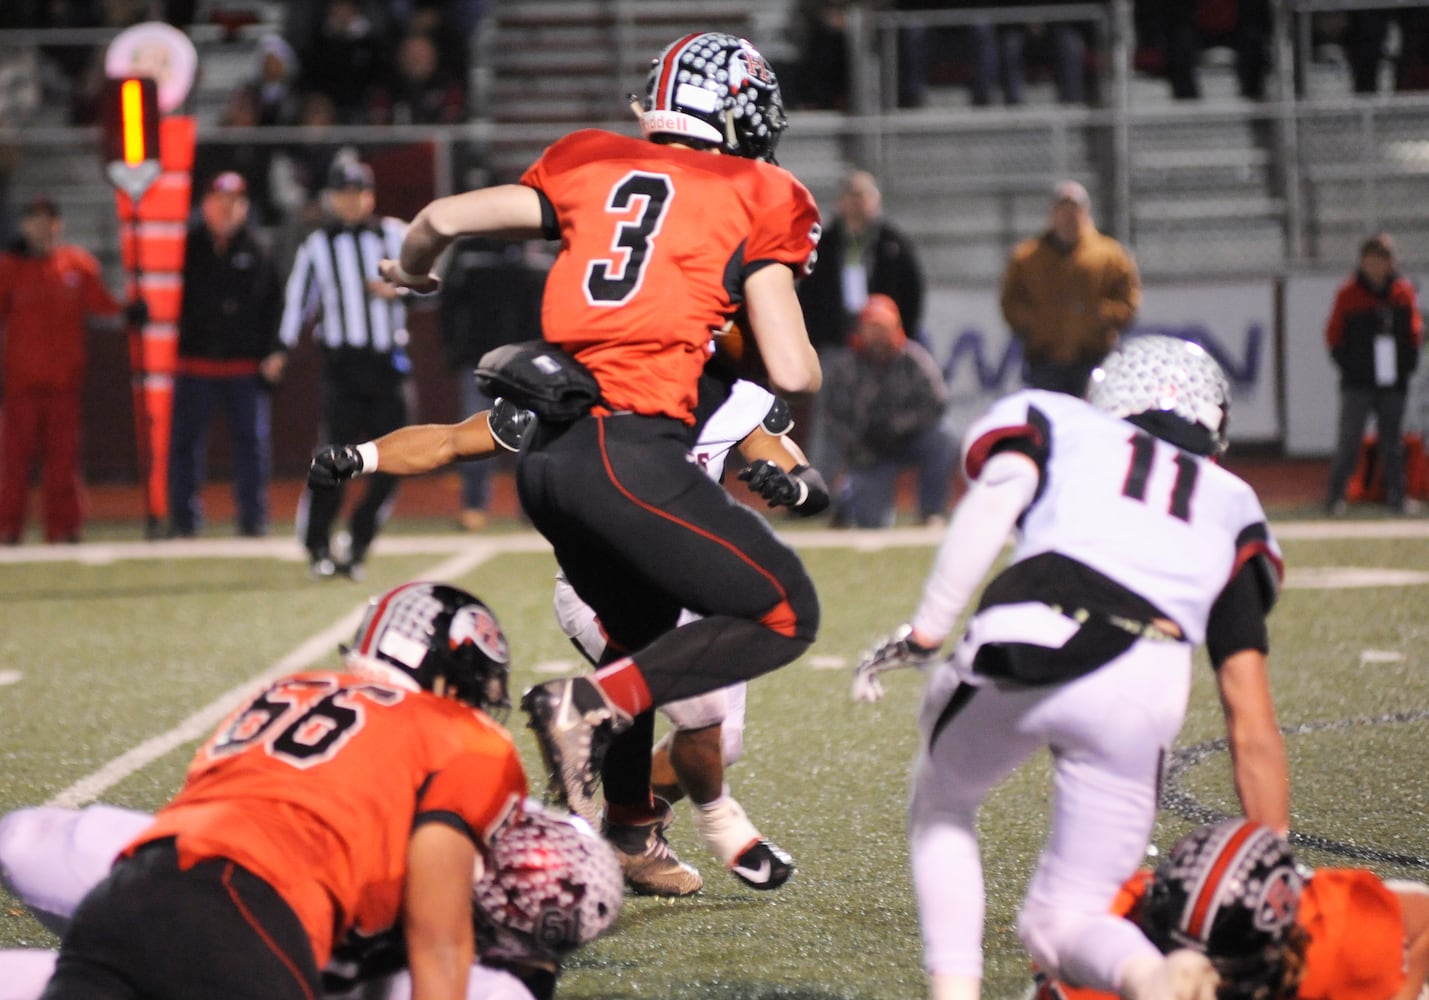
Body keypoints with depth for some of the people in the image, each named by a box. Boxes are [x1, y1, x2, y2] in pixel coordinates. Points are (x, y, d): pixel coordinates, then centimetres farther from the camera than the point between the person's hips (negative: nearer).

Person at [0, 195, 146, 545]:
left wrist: (128, 315, -7)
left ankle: (64, 529, 6)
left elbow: (100, 310, 10)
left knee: (63, 456, 2)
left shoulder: (79, 264, 7)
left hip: (65, 380, 1)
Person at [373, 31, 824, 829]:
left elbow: (443, 218, 18)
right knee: (785, 616, 1)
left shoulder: (594, 166, 17)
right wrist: (808, 369, 21)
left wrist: (412, 270, 40)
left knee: (647, 640, 25)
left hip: (544, 454, 7)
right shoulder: (756, 201, 4)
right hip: (630, 450, -7)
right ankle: (591, 706, -11)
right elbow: (793, 374, -3)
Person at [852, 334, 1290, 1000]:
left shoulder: (1053, 421, 30)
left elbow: (1001, 491, 4)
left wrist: (924, 633, 3)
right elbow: (1253, 731, 28)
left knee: (942, 807, 31)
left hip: (1020, 636, -1)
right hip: (1144, 690, 1)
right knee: (1062, 919, 15)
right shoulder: (1230, 504, 34)